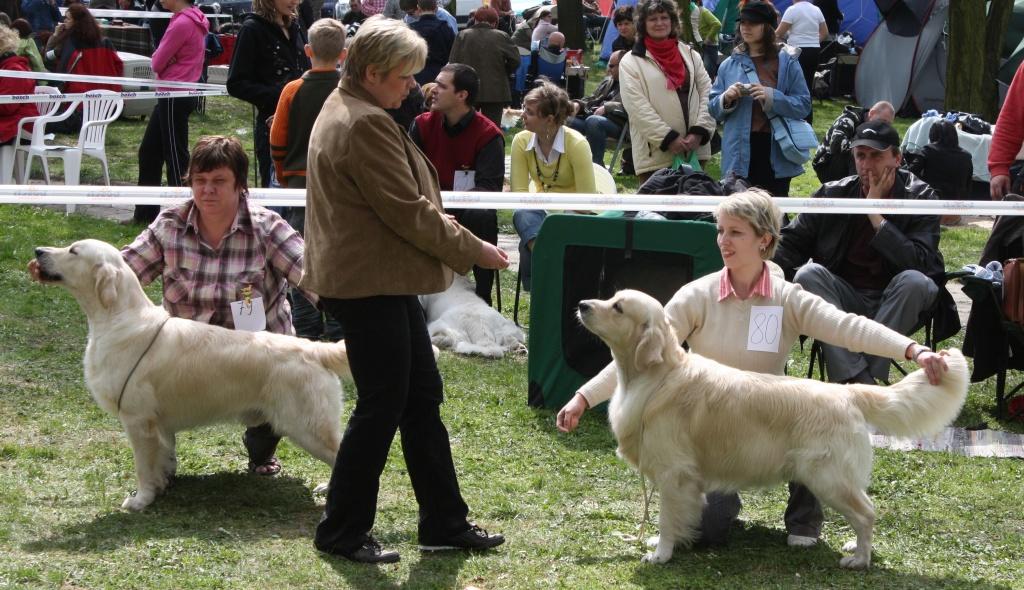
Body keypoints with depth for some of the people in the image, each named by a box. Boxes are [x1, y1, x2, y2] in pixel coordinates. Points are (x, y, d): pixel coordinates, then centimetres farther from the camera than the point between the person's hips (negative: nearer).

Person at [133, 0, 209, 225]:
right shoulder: (193, 20, 12)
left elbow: (157, 63, -14)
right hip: (180, 95, 10)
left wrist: (160, 58, 5)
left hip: (174, 97, -10)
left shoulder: (182, 24, -19)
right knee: (149, 151, 16)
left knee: (175, 156, -3)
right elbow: (158, 61, 14)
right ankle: (146, 212, 23)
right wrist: (163, 59, -6)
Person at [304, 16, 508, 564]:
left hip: (384, 282, 11)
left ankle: (445, 522, 21)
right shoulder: (365, 125, -20)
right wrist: (473, 250, -10)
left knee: (423, 397, 14)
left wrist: (439, 221, 14)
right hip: (368, 285, -11)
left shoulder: (346, 111, 14)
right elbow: (408, 212, -20)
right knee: (381, 407, -1)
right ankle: (342, 532, 10)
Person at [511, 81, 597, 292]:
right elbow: (519, 193, -7)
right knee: (522, 215, -33)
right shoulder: (522, 141, -7)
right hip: (543, 210, 4)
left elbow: (587, 201, -18)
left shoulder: (577, 144, -19)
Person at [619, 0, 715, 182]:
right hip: (655, 153, -4)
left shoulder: (690, 54, 14)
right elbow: (637, 106, -8)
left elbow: (707, 94, 7)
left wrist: (699, 132, -8)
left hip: (694, 149, 4)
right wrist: (668, 138, -15)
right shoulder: (631, 61, 1)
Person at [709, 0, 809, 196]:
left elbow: (804, 105, -3)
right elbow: (713, 109, 13)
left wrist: (771, 97, -17)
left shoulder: (787, 61, 1)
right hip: (740, 152, 2)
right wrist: (726, 99, -10)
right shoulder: (729, 65, 9)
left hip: (776, 152, -2)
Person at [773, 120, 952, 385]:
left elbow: (921, 263, -15)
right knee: (807, 273, -26)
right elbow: (792, 242, 5)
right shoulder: (833, 193, 4)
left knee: (914, 281, -33)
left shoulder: (920, 197, -3)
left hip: (896, 304, -2)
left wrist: (876, 217, -17)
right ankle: (863, 383, -37)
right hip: (844, 298, 2)